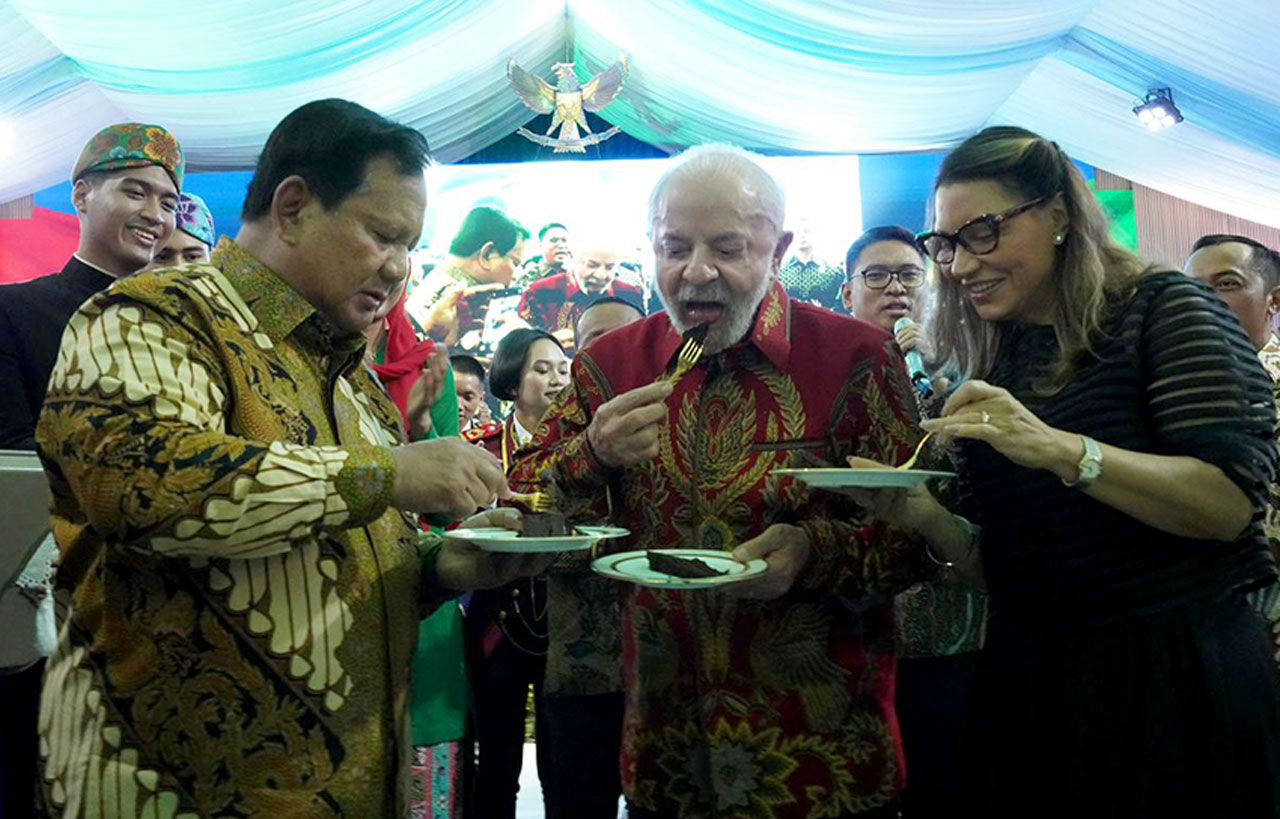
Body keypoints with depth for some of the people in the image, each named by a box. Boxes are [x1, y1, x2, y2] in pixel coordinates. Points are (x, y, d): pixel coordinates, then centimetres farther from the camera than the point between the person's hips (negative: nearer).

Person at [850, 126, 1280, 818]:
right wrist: (920, 514, -12)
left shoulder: (1160, 307, -6)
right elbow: (998, 568, 8)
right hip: (1031, 683, 5)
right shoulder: (989, 372, 8)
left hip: (1181, 674, -5)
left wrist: (1059, 449, -28)